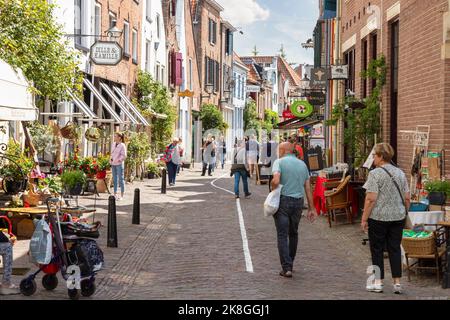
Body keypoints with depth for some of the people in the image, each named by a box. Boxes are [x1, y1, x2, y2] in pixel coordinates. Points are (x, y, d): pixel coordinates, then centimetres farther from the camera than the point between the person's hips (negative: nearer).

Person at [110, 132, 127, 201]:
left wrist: (118, 160, -16)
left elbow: (124, 155, -13)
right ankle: (115, 194, 17)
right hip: (113, 164, 7)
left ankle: (122, 196, 2)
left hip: (119, 164, -7)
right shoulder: (114, 144, 10)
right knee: (115, 179, 11)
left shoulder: (122, 145, -11)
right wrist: (111, 159, 6)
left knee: (121, 179, -2)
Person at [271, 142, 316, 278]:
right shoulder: (302, 164, 12)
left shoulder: (279, 162, -4)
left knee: (282, 235, -1)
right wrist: (311, 208, 12)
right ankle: (290, 264, 27)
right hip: (298, 201, 5)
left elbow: (275, 181, -21)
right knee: (293, 234, 18)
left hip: (283, 200, -5)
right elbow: (308, 188, 10)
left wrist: (272, 191, -1)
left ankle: (286, 268, -8)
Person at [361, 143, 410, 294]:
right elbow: (407, 198, 8)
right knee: (395, 249, 9)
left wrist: (364, 219, -10)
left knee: (377, 249, 6)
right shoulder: (400, 173, 8)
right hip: (398, 217, 5)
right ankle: (397, 283, 8)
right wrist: (403, 213, 21)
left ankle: (378, 282, 9)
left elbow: (371, 199, -16)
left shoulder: (375, 174, -11)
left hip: (378, 218, -5)